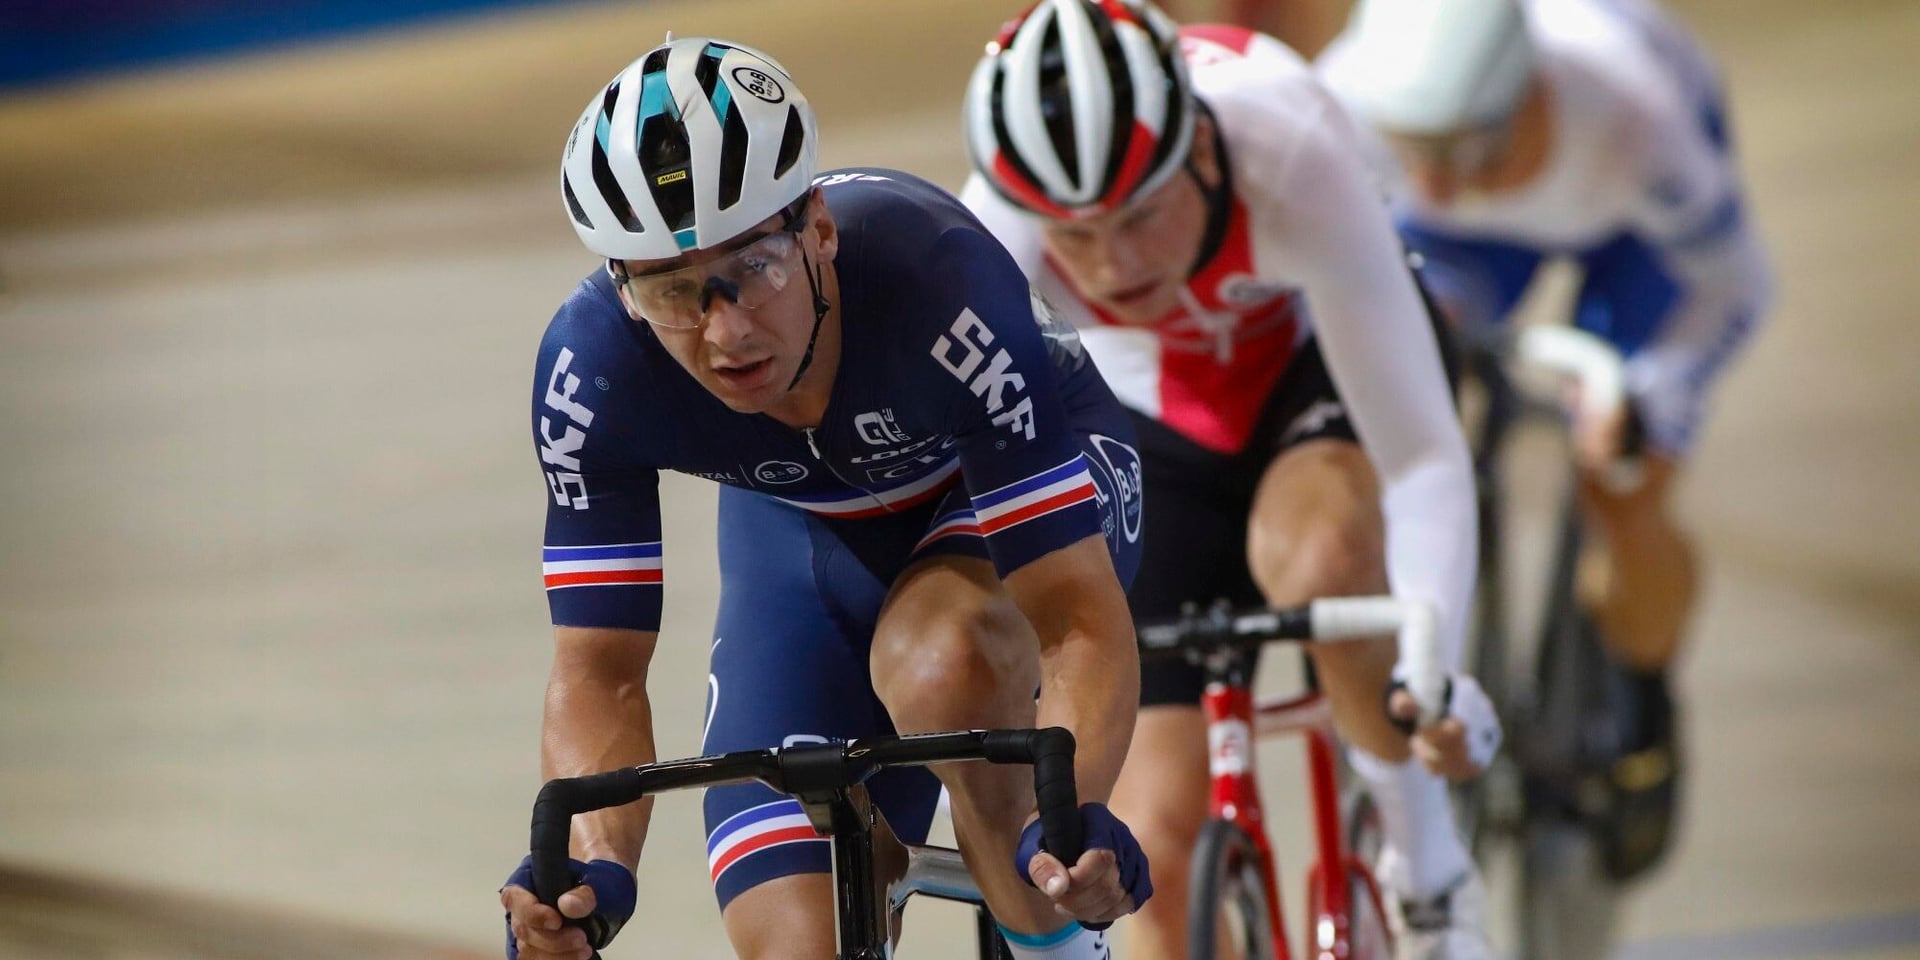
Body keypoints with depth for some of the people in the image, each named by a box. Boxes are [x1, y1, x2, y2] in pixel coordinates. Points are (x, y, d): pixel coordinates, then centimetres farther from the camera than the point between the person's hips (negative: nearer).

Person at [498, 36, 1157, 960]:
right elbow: (598, 671, -23)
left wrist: (1069, 818, -57)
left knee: (941, 662, -37)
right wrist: (594, 866, -43)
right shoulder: (592, 367, -31)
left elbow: (1079, 620, -39)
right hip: (805, 530, 3)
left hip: (1027, 480, -3)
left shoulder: (935, 283, -40)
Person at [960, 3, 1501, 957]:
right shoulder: (996, 229, -33)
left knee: (1312, 557, -37)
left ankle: (1430, 876, -13)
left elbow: (1423, 460, -39)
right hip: (1158, 424, 2)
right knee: (1162, 840, -8)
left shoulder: (1293, 163, -39)